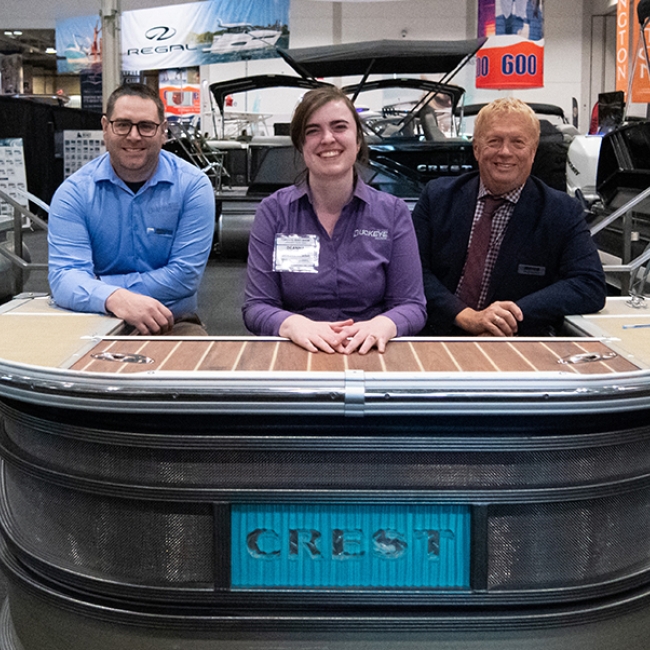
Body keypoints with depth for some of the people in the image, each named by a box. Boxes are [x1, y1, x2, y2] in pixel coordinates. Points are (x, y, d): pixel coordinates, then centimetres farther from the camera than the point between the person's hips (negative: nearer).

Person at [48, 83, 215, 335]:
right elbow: (65, 274, -15)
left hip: (172, 324, 0)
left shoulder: (193, 185, -3)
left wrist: (96, 285, -13)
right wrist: (115, 299, -37)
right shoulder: (74, 192, -2)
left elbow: (185, 276, -11)